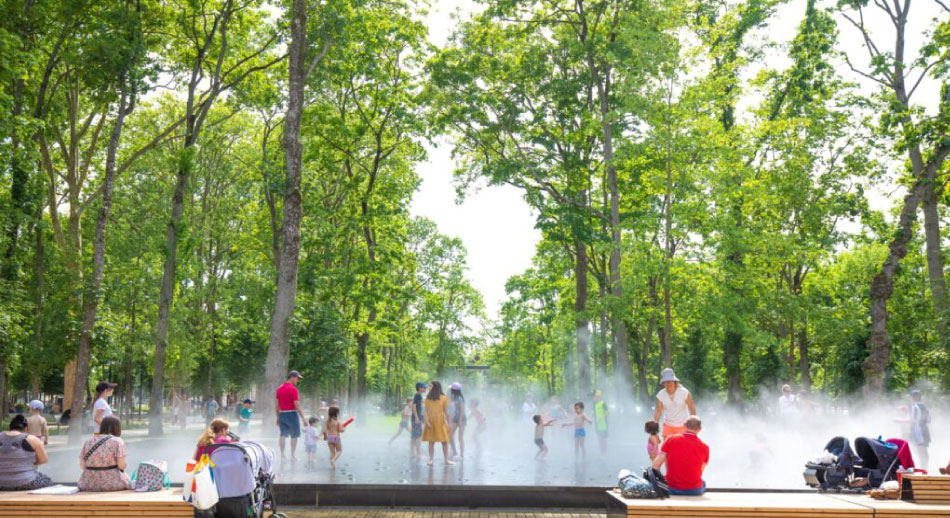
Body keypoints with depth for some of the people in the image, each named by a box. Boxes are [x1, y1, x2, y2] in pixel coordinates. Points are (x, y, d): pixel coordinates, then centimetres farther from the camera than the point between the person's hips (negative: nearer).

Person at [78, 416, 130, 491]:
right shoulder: (118, 441, -10)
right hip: (112, 484, -4)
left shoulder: (88, 441, 3)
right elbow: (121, 465, -15)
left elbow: (82, 465, 2)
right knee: (127, 478, 27)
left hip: (88, 486, 4)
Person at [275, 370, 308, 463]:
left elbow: (277, 405, 11)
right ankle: (292, 456, 12)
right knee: (294, 436, 6)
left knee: (283, 435, 9)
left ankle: (282, 455, 7)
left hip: (282, 414, 6)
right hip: (292, 413, -6)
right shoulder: (293, 389, -14)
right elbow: (297, 405, -18)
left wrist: (278, 417, 18)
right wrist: (303, 417, -15)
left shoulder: (279, 388, 8)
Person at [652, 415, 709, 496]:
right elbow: (701, 471, 6)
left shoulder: (671, 439, -4)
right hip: (695, 491, 1)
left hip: (671, 489, -1)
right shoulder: (704, 447, -3)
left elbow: (656, 464, -5)